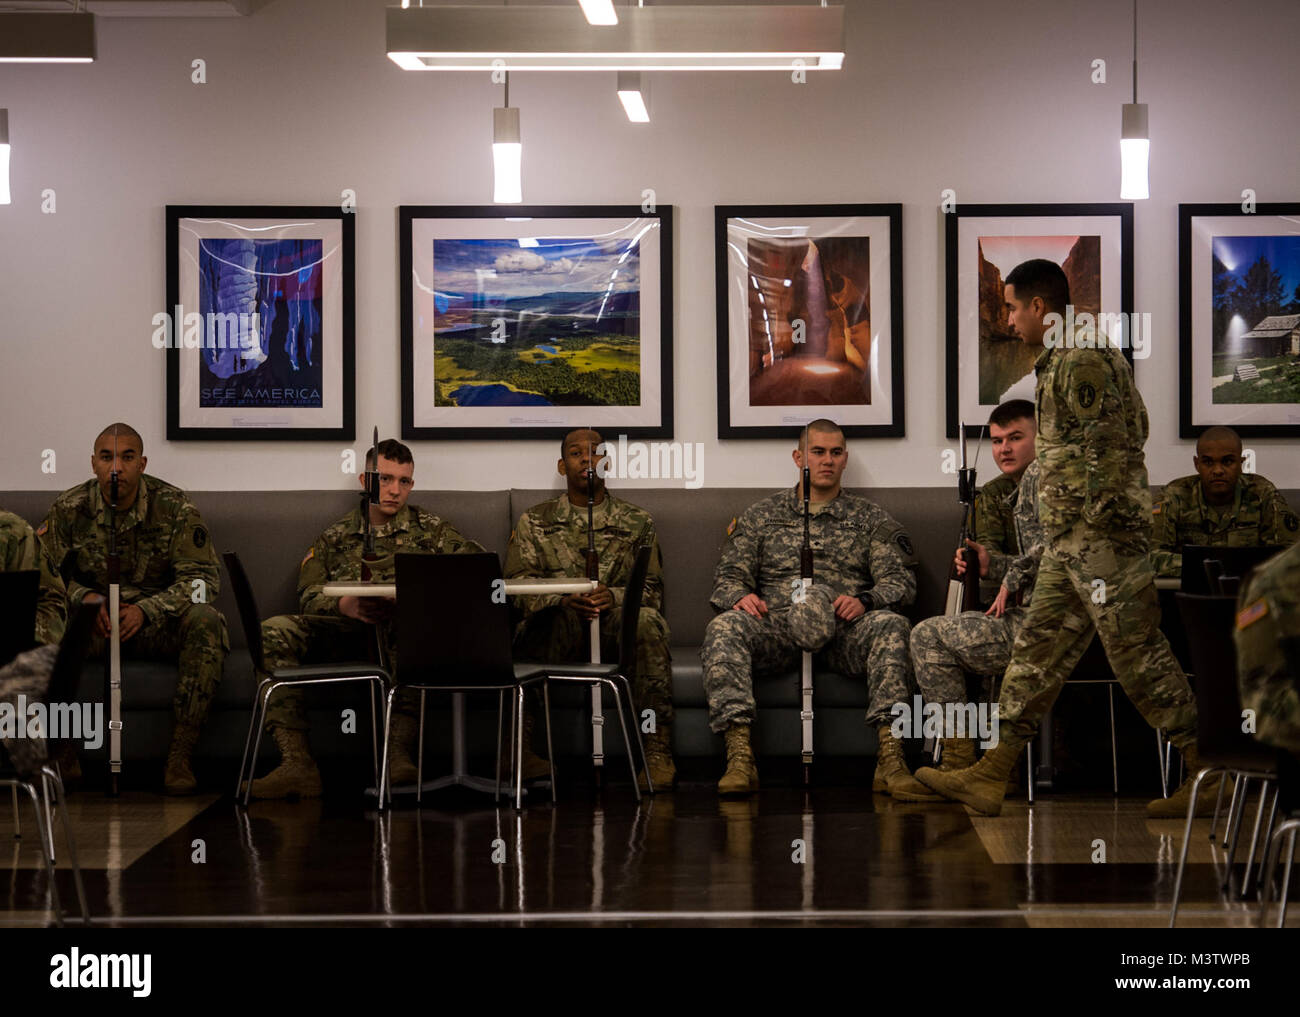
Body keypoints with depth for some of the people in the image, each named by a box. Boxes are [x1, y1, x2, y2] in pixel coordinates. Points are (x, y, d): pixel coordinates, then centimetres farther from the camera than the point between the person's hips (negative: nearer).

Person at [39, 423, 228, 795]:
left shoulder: (174, 506, -5)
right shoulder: (68, 510, 0)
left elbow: (202, 579, -9)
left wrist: (146, 609, -23)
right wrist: (83, 597, -20)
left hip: (157, 622, 0)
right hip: (93, 624, 0)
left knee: (205, 620, -32)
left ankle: (180, 756, -29)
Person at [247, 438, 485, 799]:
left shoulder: (431, 530, 19)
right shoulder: (334, 538, 23)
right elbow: (309, 596, 9)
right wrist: (345, 605, -15)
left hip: (405, 632, -2)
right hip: (347, 634, 2)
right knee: (276, 630, -26)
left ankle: (399, 752, -46)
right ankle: (296, 763, -36)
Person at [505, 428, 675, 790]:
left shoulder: (637, 522, 17)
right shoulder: (535, 521, 16)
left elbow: (652, 589, 9)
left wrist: (614, 597, -15)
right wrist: (564, 598, -18)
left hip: (615, 628, 1)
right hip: (556, 637, 0)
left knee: (646, 620, -35)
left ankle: (656, 750, -36)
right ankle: (518, 744, -41)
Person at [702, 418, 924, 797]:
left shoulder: (871, 519, 20)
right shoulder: (761, 516, 21)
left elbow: (900, 581, 9)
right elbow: (728, 576, 14)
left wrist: (864, 600, -14)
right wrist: (740, 596, -12)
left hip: (844, 630, 0)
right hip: (777, 628, 0)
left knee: (889, 624, -34)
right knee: (725, 626, -32)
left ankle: (890, 761, -41)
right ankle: (739, 757, -41)